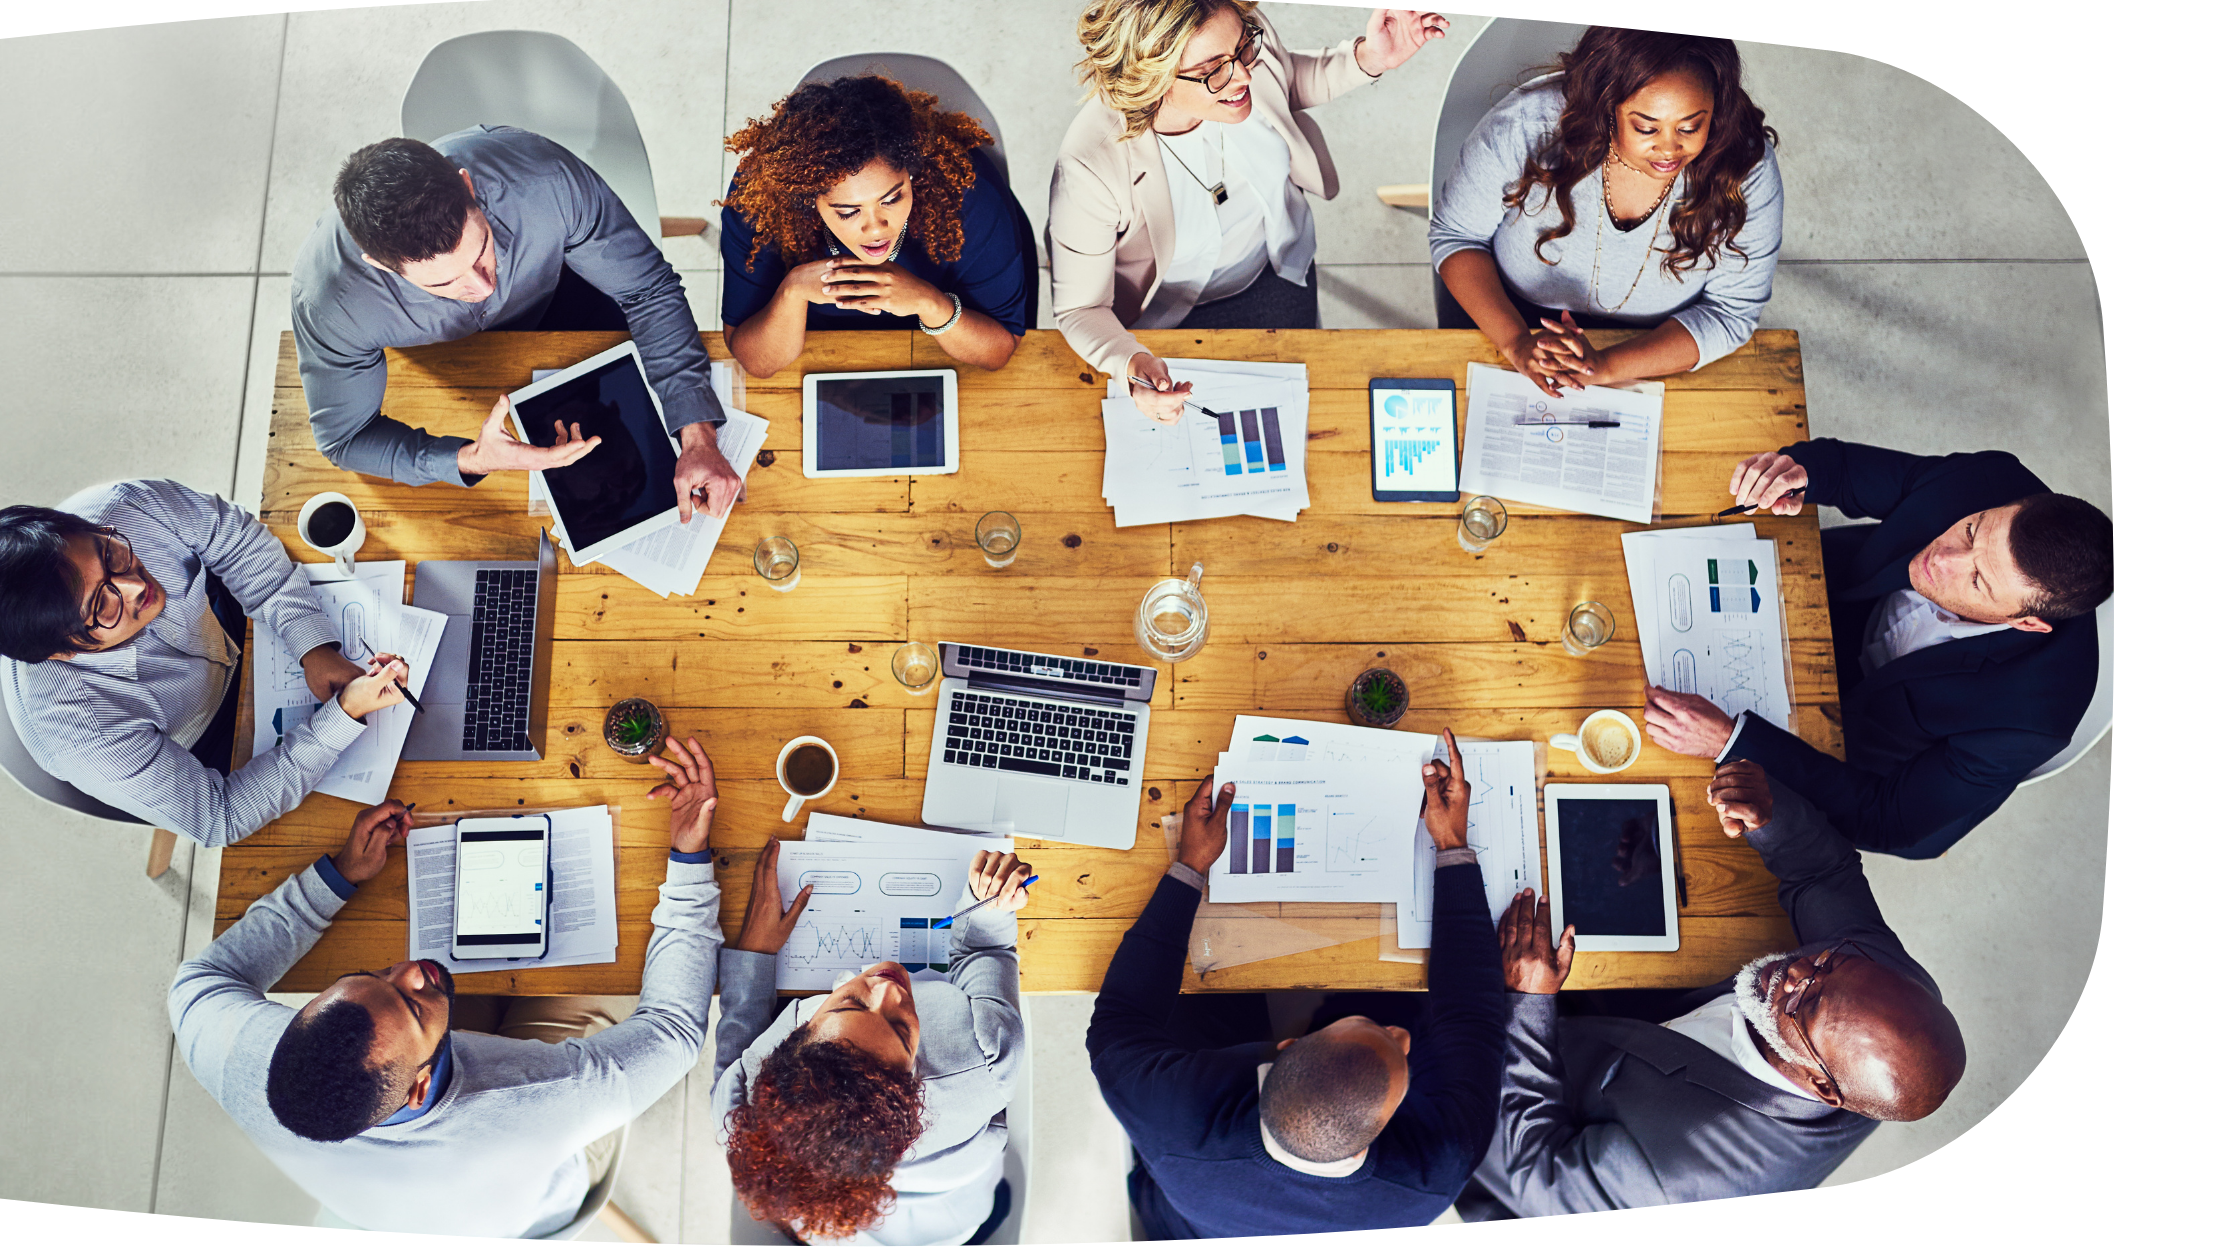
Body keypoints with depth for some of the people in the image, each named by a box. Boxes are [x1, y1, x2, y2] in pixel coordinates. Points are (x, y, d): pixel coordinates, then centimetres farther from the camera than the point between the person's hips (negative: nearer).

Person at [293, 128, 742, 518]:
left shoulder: (545, 182, -41)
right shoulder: (328, 298, -40)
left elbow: (649, 290, -29)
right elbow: (345, 437, -25)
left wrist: (698, 439, -39)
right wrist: (471, 460, -45)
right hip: (435, 362, -1)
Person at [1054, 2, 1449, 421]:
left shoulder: (1252, 44, -25)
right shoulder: (1090, 167, -39)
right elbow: (1079, 308, -26)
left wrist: (1367, 58, -16)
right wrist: (1131, 365, -48)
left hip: (1277, 264, 5)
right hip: (1169, 311, -4)